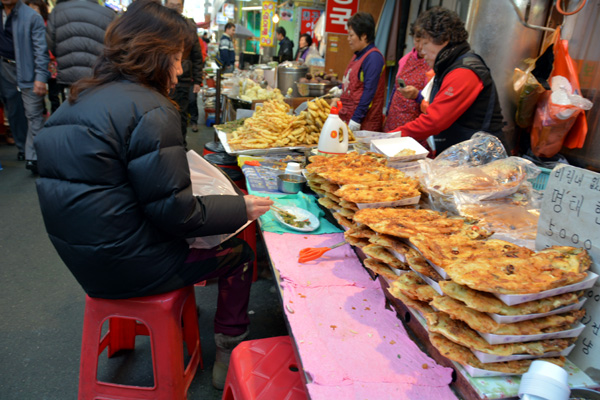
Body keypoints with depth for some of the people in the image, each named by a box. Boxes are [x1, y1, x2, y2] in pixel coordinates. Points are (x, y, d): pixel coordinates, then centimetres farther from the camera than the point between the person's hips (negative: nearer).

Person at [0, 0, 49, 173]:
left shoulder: (32, 17, -9)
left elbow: (41, 49, -12)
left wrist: (40, 77, -19)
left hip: (27, 71, -7)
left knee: (33, 114, -10)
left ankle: (32, 157, -9)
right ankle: (23, 147, 31)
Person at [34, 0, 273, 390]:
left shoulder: (76, 101, 6)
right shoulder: (151, 110, -21)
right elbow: (175, 212, -21)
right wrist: (241, 208, -9)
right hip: (129, 265, -8)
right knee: (239, 252, 9)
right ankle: (231, 356, 21)